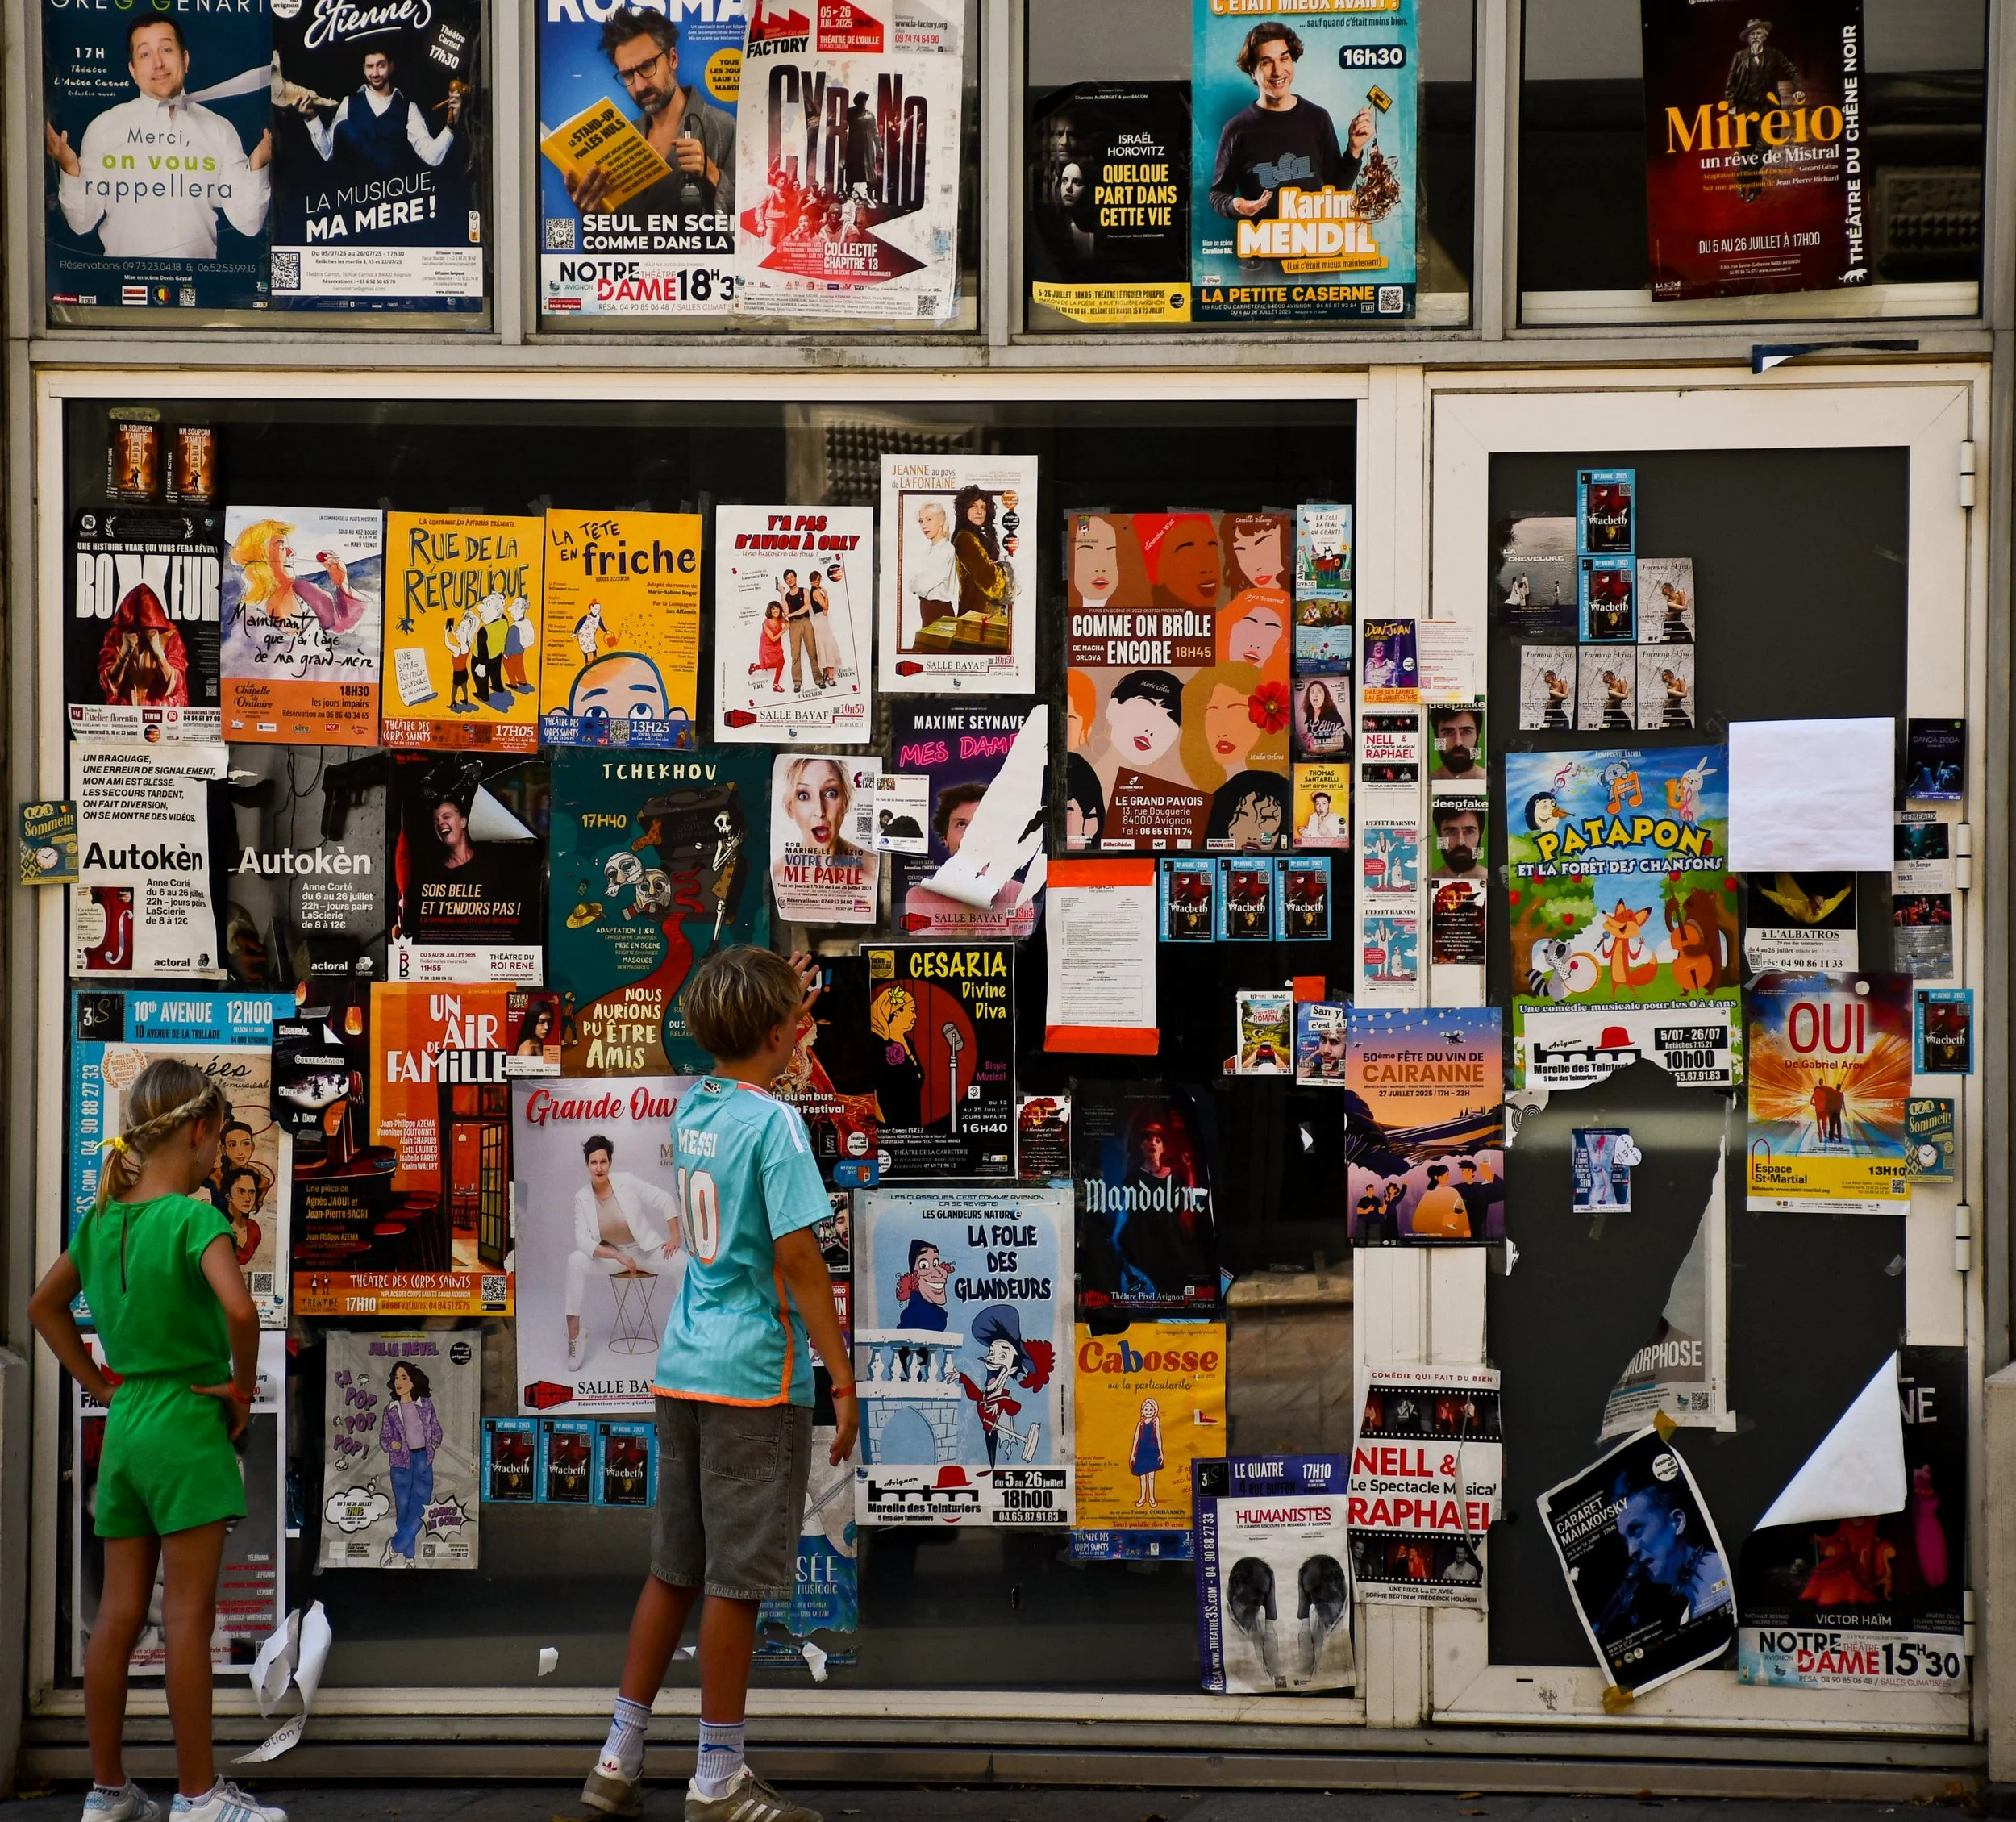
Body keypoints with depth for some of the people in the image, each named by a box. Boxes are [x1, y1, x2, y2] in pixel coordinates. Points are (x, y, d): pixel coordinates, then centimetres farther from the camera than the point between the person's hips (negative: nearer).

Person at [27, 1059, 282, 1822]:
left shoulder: (101, 1220, 8)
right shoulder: (195, 1218, -14)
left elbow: (43, 1307, 21)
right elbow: (238, 1308, -29)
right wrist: (243, 1388, -13)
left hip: (123, 1428, 7)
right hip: (188, 1425, -7)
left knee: (118, 1615, 10)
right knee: (188, 1616, -3)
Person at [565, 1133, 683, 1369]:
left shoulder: (626, 1181, -16)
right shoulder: (582, 1197, -11)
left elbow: (666, 1201, -8)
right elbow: (583, 1240, -17)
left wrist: (675, 1238, -15)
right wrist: (618, 1257, -28)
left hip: (647, 1250, -1)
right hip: (610, 1254, 1)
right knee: (575, 1260, -27)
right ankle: (573, 1332, -21)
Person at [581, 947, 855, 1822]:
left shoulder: (692, 1108, 9)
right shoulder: (773, 1125, -13)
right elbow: (797, 1258, -17)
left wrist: (790, 996, 34)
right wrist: (842, 1375, -13)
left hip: (682, 1372, 8)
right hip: (755, 1378, -8)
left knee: (674, 1571, 14)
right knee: (737, 1580, -1)